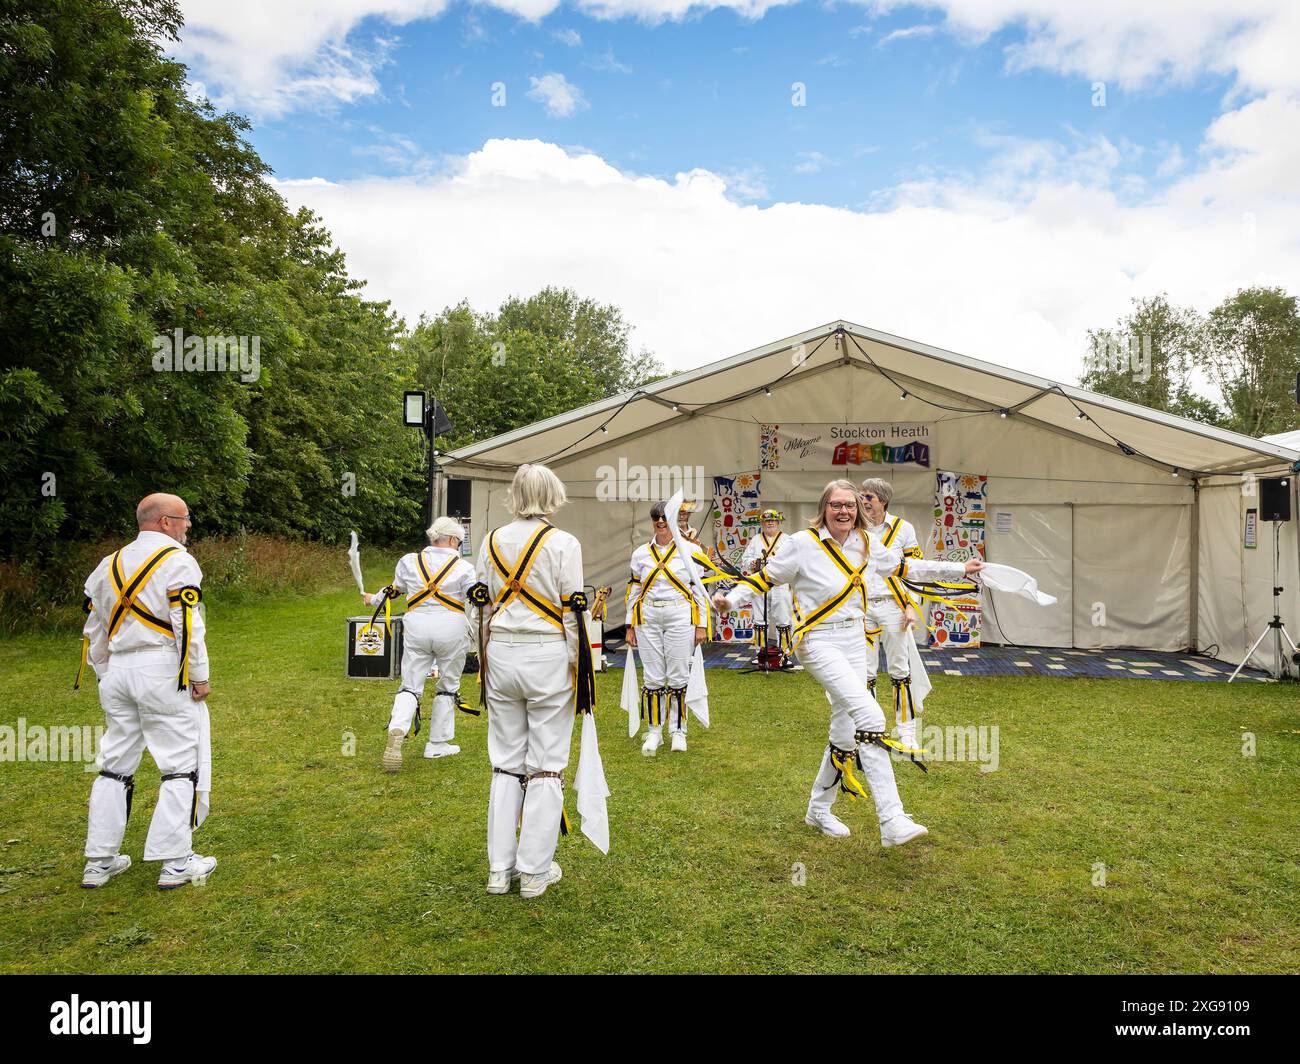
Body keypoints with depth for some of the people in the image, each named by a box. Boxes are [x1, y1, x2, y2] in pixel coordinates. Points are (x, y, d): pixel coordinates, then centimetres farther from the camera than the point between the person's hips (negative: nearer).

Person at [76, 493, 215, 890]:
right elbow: (188, 627, -16)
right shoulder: (178, 560, -9)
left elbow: (94, 630, 16)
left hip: (117, 672, 7)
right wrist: (200, 677, -9)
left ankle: (100, 861, 22)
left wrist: (105, 675, 23)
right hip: (165, 673, -7)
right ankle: (176, 863, 4)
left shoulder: (108, 565, 14)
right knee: (182, 764, 1)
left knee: (115, 764, 16)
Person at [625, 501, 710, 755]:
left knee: (678, 677, 1)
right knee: (652, 678, 5)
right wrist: (630, 627, 10)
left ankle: (678, 731, 17)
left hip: (680, 618, -2)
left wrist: (701, 625, -1)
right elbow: (633, 592, 13)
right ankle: (653, 732, 17)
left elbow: (700, 589, 2)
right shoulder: (640, 553, 10)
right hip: (648, 619, 2)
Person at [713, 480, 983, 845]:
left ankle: (819, 809, 31)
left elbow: (905, 567, 19)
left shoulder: (864, 545, 7)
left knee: (846, 731, 10)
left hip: (855, 642, 7)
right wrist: (731, 598, -18)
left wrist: (959, 569, 22)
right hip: (819, 642, -7)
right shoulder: (803, 543, -9)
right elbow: (766, 577, -3)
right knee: (869, 716, -23)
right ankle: (892, 821, -22)